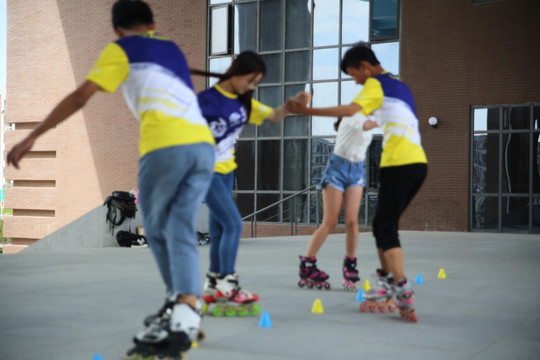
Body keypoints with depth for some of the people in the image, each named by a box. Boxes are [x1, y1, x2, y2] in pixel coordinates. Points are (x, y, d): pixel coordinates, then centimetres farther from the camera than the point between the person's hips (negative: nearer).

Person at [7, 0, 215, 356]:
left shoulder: (121, 49, 14)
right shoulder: (173, 50, 30)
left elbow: (80, 97, 6)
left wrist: (32, 137, 10)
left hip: (166, 144, -5)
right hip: (203, 144, 5)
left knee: (158, 231, 13)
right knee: (181, 233, 2)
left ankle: (182, 306, 18)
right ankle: (186, 312, -15)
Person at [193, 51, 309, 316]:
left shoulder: (245, 103, 6)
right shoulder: (207, 99, -16)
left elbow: (274, 116, 8)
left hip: (226, 171, 8)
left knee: (218, 228, 10)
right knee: (233, 224, -13)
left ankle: (212, 287, 18)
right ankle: (227, 285, -6)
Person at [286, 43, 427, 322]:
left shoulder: (377, 83, -1)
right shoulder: (398, 86, 25)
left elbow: (351, 110, -18)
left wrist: (307, 110, -16)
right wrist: (372, 124, 55)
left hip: (399, 163, -9)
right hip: (418, 163, 9)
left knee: (387, 228, -8)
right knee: (383, 224, 15)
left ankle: (403, 292, -15)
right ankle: (387, 281, 18)